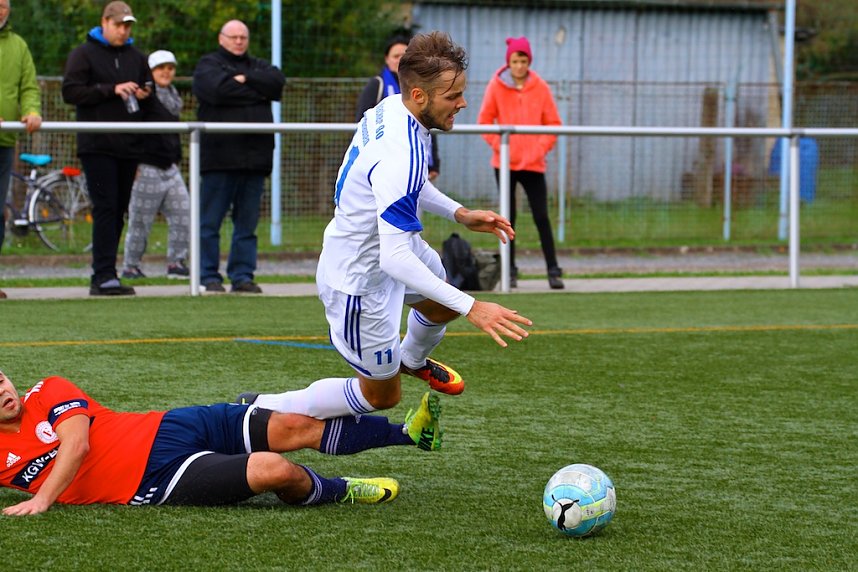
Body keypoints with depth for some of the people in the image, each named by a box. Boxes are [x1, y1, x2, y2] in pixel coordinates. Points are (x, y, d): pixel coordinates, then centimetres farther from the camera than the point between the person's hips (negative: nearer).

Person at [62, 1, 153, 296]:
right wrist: (112, 90, -15)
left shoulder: (136, 57, 17)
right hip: (97, 146, -5)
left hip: (128, 146, 5)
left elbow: (150, 90, 25)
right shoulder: (84, 54, 2)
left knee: (118, 211, 5)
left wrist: (145, 95, 0)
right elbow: (71, 92, -8)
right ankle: (104, 275, -15)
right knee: (105, 208, -12)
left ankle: (104, 276, 10)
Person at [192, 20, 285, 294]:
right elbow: (218, 90, -14)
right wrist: (255, 92, -3)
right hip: (219, 155, -4)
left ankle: (242, 276, 8)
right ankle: (209, 276, 0)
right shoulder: (208, 64, 7)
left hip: (254, 157, 4)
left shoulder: (259, 67, 21)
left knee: (247, 222, 5)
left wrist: (244, 80, -6)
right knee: (210, 222, -4)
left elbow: (277, 83, 0)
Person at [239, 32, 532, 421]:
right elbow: (395, 258, -41)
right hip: (358, 282, -9)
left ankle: (412, 359, 65)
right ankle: (263, 410, 19)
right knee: (381, 396, 8)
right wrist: (472, 308, -43)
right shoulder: (399, 156, -38)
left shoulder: (393, 108, -8)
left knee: (443, 305, 33)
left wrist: (459, 214, 3)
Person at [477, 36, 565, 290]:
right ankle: (510, 270, 12)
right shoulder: (496, 86, 0)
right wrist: (498, 145, -8)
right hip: (505, 163, 0)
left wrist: (542, 147, -7)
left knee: (542, 217, -4)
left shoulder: (540, 88, 1)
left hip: (533, 163, 0)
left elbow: (553, 123, 5)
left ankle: (553, 270, -3)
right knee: (508, 217, 6)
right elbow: (484, 121, 3)